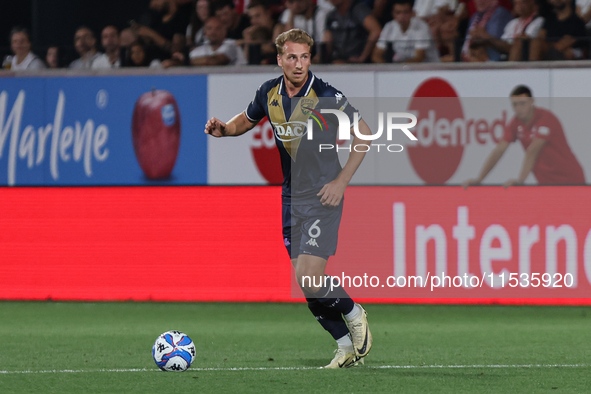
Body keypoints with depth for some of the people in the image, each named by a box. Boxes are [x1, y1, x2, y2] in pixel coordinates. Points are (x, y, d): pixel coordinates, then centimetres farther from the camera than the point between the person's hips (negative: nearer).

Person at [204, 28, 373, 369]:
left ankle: (354, 314, 11)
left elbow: (364, 133, -9)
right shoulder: (270, 93, 2)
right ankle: (346, 345, 18)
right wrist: (223, 129, 0)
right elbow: (246, 121, 22)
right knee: (305, 281, 4)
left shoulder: (325, 95, -15)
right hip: (291, 197, 6)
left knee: (309, 276, -17)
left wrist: (341, 180, -13)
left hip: (323, 196, -6)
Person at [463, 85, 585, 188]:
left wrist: (520, 180, -40)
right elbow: (498, 151, -2)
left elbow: (532, 151, -30)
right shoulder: (516, 123, 1)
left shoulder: (546, 119, -20)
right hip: (546, 182, 6)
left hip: (569, 179, -6)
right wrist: (479, 179, -11)